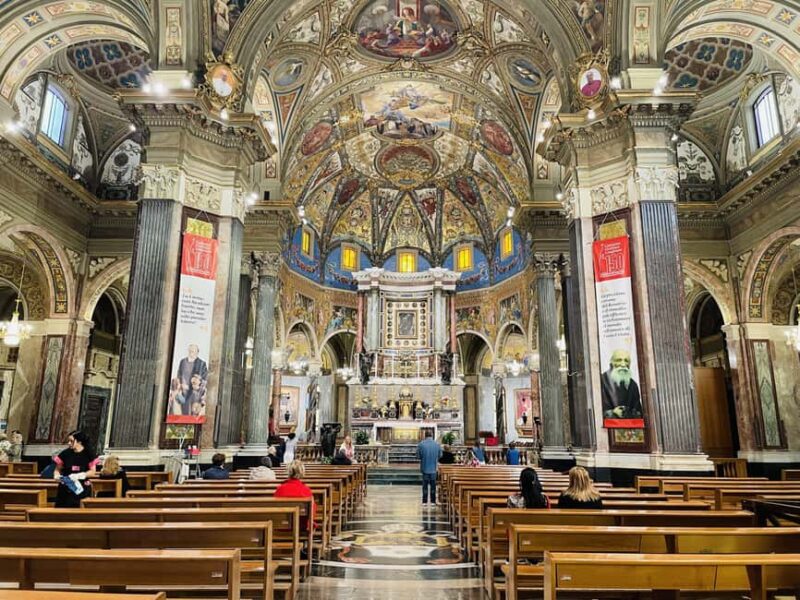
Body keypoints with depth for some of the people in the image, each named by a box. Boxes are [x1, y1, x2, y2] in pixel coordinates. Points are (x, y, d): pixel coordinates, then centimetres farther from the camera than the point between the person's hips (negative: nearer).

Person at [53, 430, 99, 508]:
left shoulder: (89, 454, -4)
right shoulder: (65, 453, 0)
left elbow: (93, 472, -5)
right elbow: (57, 469, 8)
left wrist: (78, 475, -19)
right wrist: (56, 476, -14)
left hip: (82, 488, -1)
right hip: (65, 489, 1)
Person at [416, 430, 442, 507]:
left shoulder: (421, 444, -9)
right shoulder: (437, 444, -4)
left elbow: (418, 456, -5)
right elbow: (440, 455, 3)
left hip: (425, 468, -1)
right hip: (434, 468, 1)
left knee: (425, 485, 8)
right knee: (433, 485, 11)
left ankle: (424, 501, 10)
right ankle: (433, 501, 13)